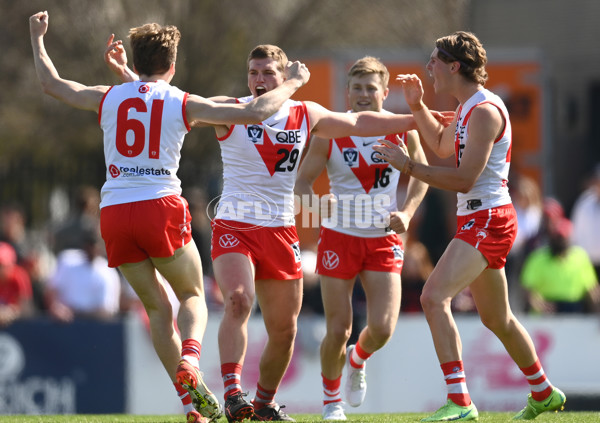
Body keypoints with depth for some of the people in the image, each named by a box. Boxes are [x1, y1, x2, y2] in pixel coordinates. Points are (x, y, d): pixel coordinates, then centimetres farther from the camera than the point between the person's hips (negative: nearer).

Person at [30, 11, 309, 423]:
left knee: (158, 309, 10)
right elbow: (255, 112, -2)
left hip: (113, 214, 3)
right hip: (161, 207, -3)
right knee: (193, 296, 13)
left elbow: (52, 83, 24)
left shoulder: (108, 98, 10)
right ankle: (190, 363, -19)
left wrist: (37, 38, 39)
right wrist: (293, 83, 14)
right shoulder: (183, 103, 2)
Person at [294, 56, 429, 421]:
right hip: (339, 237, -1)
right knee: (338, 331, -2)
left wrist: (407, 212, -3)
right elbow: (303, 180, -1)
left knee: (382, 329, -10)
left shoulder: (402, 129, -3)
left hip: (384, 240, 1)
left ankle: (358, 360, 27)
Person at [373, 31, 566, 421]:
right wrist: (418, 106, 20)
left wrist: (409, 165, -18)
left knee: (434, 297, -23)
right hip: (479, 221, 11)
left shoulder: (485, 111, -17)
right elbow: (442, 145, 34)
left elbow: (464, 179, -23)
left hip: (486, 220, -11)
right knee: (496, 319, 21)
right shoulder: (470, 108, 14)